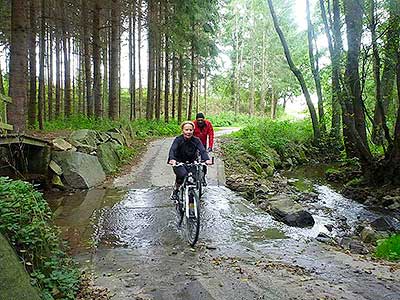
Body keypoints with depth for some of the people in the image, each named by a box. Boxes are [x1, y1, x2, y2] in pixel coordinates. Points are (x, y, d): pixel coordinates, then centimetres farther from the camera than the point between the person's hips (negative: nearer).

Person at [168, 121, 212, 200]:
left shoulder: (196, 140, -7)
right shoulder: (178, 140, -11)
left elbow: (202, 150, -21)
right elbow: (172, 150, -26)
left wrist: (207, 159, -42)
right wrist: (172, 159, -48)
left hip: (191, 163, 3)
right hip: (179, 163, -3)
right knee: (182, 174, -30)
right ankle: (175, 191, -6)